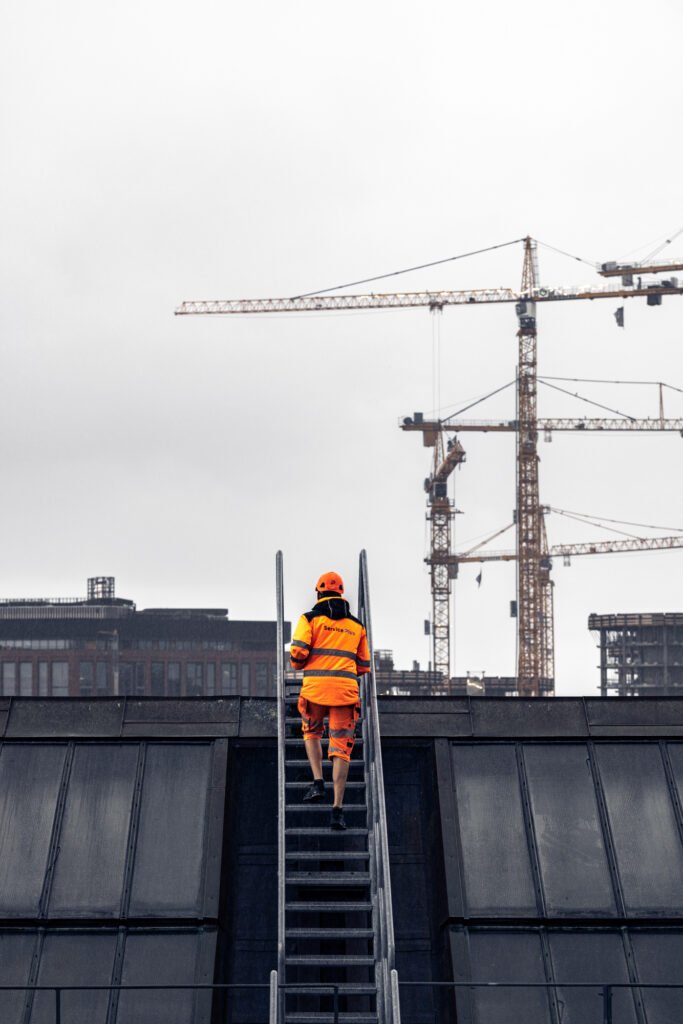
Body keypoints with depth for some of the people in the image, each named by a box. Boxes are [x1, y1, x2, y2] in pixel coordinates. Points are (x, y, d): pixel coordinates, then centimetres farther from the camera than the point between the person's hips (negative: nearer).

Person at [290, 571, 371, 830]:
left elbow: (298, 653, -9)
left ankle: (318, 782, 10)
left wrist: (298, 664, 14)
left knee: (311, 732, 26)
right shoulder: (357, 626, 15)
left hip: (316, 686, -1)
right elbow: (363, 666, 17)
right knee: (341, 748, 1)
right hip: (346, 690, 1)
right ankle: (337, 809, -7)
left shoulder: (310, 618, 4)